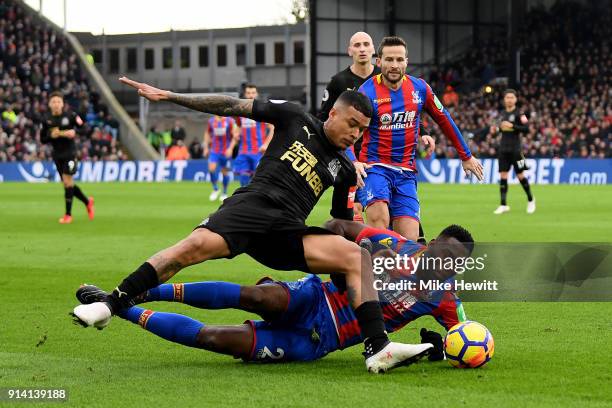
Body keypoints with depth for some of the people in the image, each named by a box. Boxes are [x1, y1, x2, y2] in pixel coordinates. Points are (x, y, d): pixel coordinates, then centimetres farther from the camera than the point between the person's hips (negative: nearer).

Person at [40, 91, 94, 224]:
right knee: (67, 183, 9)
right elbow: (42, 139, 7)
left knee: (67, 180, -13)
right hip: (57, 155, 5)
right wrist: (51, 136, -13)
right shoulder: (46, 120, 2)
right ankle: (87, 201, 32)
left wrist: (74, 132, -21)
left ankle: (68, 214, -4)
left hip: (70, 153, -5)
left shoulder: (70, 116, -7)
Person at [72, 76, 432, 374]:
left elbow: (343, 223, 34)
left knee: (358, 256, -19)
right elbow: (235, 106, 10)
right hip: (251, 206, -3)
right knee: (198, 245, -32)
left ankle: (378, 350, -28)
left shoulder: (345, 169, 21)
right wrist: (169, 96, 7)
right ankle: (111, 305, -26)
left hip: (289, 233, 3)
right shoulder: (295, 119, 12)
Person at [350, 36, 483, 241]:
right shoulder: (368, 92, -9)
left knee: (409, 241, -8)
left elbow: (444, 120, 17)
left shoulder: (419, 88, 4)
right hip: (374, 167, -4)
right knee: (378, 217, -33)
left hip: (406, 173, 4)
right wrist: (353, 162, -33)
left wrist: (466, 156, 23)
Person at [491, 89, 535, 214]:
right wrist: (496, 129, 6)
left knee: (520, 176, 0)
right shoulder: (502, 113, 12)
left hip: (515, 149, -5)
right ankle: (503, 205, 1)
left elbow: (526, 128, -14)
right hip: (503, 149, 5)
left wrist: (512, 126, -22)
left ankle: (531, 200, 20)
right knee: (503, 176, -1)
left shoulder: (518, 113, -7)